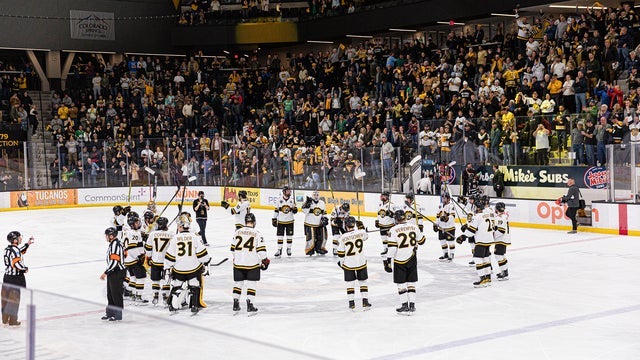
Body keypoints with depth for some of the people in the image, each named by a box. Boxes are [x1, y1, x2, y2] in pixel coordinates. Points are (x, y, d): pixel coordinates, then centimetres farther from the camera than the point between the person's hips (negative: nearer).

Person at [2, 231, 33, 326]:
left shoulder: (7, 249, 10)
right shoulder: (15, 250, -19)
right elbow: (17, 264, -26)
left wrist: (27, 244, 25)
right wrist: (25, 269, -8)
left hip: (7, 276, 9)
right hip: (15, 278, -9)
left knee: (6, 297, 13)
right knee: (14, 298, -2)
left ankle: (5, 319, 22)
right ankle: (12, 321, 3)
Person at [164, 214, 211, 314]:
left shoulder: (175, 238, -6)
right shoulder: (194, 237, -7)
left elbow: (169, 256, -2)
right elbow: (202, 252, -4)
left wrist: (167, 268, 7)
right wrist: (205, 264, 8)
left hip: (178, 269, 1)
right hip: (193, 267, -1)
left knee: (176, 286, 18)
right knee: (195, 286, 14)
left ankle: (173, 305, 16)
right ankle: (195, 305, 10)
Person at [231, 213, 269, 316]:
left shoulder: (238, 232, 3)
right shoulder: (257, 233, -8)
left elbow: (233, 248, 10)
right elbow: (261, 249, -10)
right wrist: (264, 260, 4)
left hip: (238, 263, 3)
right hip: (252, 264, -3)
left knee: (238, 283, 14)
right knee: (251, 284, 4)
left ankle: (235, 306, 18)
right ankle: (250, 307, 2)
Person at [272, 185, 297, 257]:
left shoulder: (292, 200, 1)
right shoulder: (279, 200, -2)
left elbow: (295, 210, 6)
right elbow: (276, 210, 4)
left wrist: (295, 210, -17)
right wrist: (274, 219, 2)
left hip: (290, 221, 1)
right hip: (281, 221, -1)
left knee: (289, 236, 6)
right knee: (280, 236, 2)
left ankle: (289, 249, 20)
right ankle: (279, 250, 9)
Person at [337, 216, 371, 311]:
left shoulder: (343, 237, -14)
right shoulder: (361, 232, -10)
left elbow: (341, 253, -7)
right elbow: (366, 236, 16)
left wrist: (341, 262, 8)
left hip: (348, 264, -1)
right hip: (361, 262, 2)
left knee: (350, 283, 11)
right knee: (363, 282, 13)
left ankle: (351, 304, 11)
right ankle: (365, 303, 12)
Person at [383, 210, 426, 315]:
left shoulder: (394, 230, -13)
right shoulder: (414, 227, -1)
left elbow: (392, 247, -16)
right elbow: (421, 241, 11)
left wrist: (388, 260, -9)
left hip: (399, 260, -4)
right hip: (412, 259, 4)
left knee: (401, 284, 6)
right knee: (411, 283, 12)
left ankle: (405, 306, 7)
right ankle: (412, 305, 11)